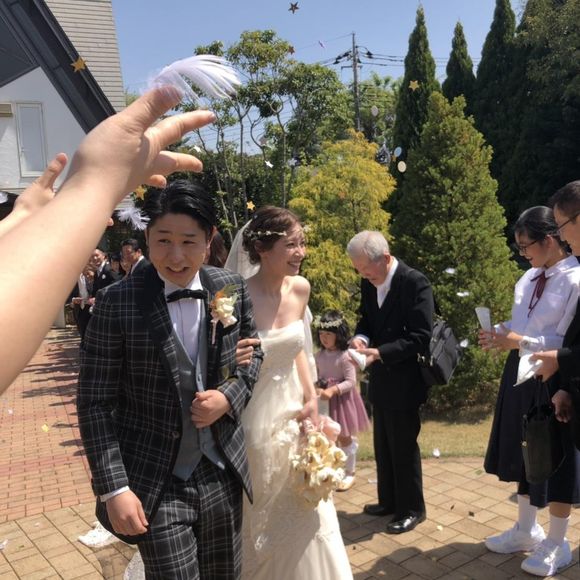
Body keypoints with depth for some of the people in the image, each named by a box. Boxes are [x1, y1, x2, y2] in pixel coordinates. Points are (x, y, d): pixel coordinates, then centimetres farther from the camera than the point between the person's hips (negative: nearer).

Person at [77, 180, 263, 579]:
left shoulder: (233, 290, -4)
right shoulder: (118, 303, -14)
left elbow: (253, 354, 11)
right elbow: (95, 403, -10)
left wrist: (229, 396, -8)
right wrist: (114, 488, -13)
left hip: (222, 474, 4)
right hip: (156, 485, -3)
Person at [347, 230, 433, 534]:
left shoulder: (415, 283, -20)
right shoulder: (369, 283, 2)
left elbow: (421, 337, -21)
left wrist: (380, 353, -27)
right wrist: (360, 337, -7)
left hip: (403, 381, -7)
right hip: (380, 378, 7)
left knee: (404, 447, 5)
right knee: (383, 446, 19)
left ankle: (412, 509, 24)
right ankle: (389, 501, 37)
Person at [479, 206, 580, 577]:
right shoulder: (530, 278, 6)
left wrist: (521, 342, -23)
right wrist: (503, 334, -4)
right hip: (521, 374, 8)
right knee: (525, 454, 18)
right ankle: (527, 530, 37)